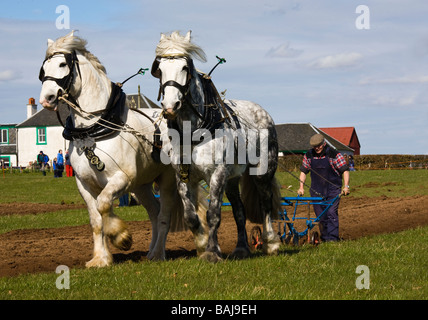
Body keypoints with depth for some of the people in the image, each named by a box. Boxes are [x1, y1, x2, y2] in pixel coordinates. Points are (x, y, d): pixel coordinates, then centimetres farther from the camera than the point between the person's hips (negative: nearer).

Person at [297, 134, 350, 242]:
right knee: (321, 216, 6)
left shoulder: (334, 154, -8)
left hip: (333, 189, -4)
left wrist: (346, 186, -17)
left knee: (331, 213, -14)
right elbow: (303, 171, 14)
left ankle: (332, 238, -14)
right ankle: (324, 237, 16)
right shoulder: (309, 155, 3)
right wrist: (301, 187, 6)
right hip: (316, 191, 4)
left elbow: (345, 170, -7)